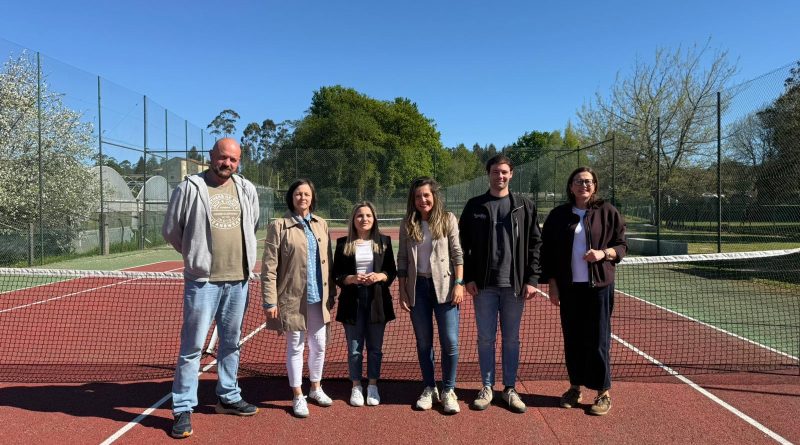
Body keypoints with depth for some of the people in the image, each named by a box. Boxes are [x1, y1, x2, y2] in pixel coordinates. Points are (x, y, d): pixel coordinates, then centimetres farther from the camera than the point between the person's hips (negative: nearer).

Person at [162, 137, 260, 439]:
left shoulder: (247, 190, 7)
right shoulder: (190, 187, -6)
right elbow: (170, 230, 2)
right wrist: (195, 254, 11)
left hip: (238, 280, 5)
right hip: (203, 280, -4)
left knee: (231, 343, 16)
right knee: (192, 346, 0)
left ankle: (228, 397, 31)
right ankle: (183, 410, 13)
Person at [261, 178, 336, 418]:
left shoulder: (321, 224, 8)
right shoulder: (279, 226, -7)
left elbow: (328, 261, 10)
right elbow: (269, 267, -9)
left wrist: (331, 293, 7)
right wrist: (270, 301, -14)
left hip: (318, 297, 4)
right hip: (293, 298, -4)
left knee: (319, 345, 14)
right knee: (295, 347, 8)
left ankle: (316, 388, 34)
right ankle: (298, 396, 23)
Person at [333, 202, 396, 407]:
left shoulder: (383, 241, 4)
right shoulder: (343, 243, 2)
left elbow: (392, 271, 5)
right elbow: (337, 274, 1)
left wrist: (380, 276, -15)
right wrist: (352, 278, -18)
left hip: (377, 300, 1)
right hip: (352, 300, 0)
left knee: (375, 347, 9)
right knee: (354, 348, 7)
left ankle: (373, 386, 25)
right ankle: (356, 387, 23)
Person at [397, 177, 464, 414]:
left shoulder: (448, 220, 0)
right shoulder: (408, 225, 5)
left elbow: (457, 254, -2)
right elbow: (402, 260, 6)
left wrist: (459, 284, -10)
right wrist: (402, 291, 2)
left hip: (443, 285, -2)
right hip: (417, 287, 2)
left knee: (450, 341, -3)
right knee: (423, 342, 10)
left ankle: (448, 390, 14)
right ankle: (429, 389, 25)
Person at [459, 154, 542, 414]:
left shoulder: (525, 206, 4)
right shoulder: (475, 206, 4)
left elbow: (535, 245, 2)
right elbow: (464, 245, 3)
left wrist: (532, 280, -5)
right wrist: (468, 278, -4)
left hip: (514, 285, 0)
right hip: (484, 285, 0)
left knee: (511, 339, 9)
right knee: (486, 338, 8)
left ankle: (510, 389, 22)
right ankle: (487, 387, 22)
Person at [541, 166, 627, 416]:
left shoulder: (607, 212, 2)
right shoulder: (558, 216, 6)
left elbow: (621, 245, 6)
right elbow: (548, 252, 7)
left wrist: (604, 253, -15)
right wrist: (552, 284, 1)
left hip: (599, 285, -2)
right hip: (568, 287, 2)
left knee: (598, 339, 0)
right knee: (572, 339, 8)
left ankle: (603, 393, 13)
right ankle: (575, 387, 22)